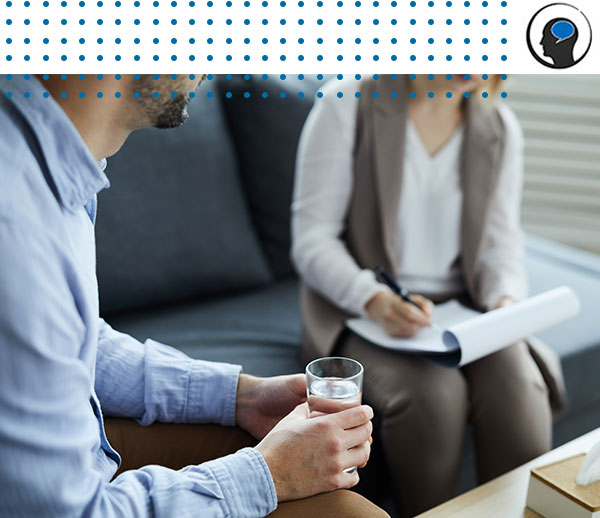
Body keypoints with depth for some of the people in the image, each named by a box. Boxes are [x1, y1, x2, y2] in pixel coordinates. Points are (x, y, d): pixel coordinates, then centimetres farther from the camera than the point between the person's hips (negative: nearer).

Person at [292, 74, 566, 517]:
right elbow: (311, 239, -10)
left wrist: (507, 300, -16)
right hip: (358, 309, -3)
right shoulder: (346, 107, -5)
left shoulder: (500, 129, 8)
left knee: (517, 389, -25)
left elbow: (500, 245, 6)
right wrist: (375, 299, -26)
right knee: (431, 393, -30)